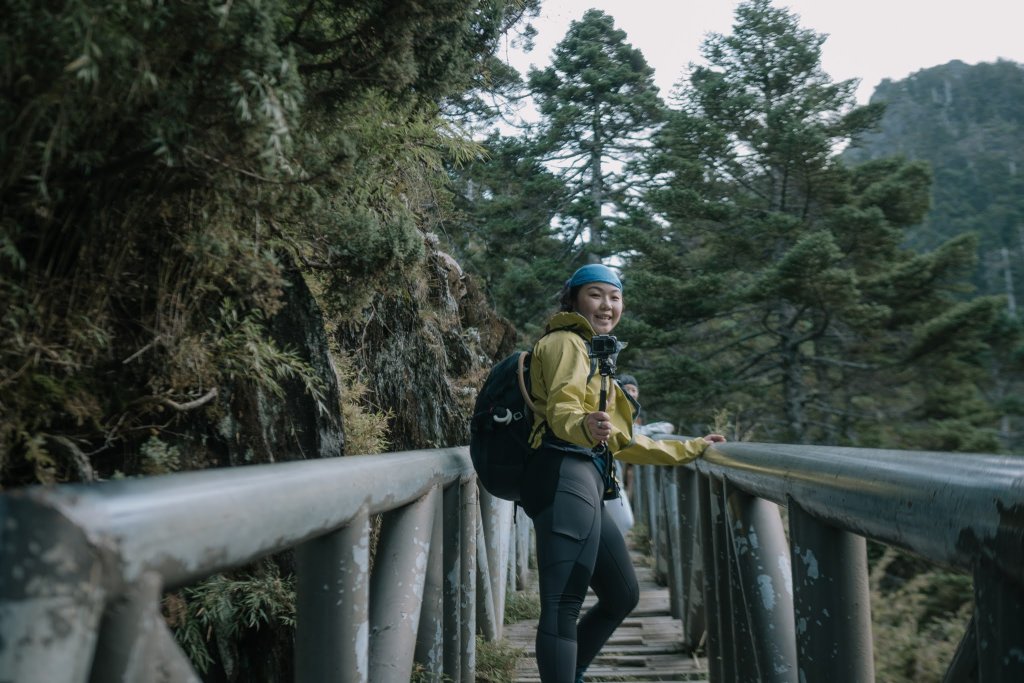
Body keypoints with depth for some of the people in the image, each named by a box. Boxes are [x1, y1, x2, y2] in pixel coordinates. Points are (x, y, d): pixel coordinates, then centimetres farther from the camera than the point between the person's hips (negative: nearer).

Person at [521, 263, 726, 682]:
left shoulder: (595, 357, 30)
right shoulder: (566, 342, 2)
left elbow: (624, 443, 32)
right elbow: (561, 409, -17)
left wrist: (692, 449, 37)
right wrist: (584, 426, -40)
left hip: (586, 485, 10)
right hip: (564, 478, -10)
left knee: (622, 596, 18)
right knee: (563, 606, -15)